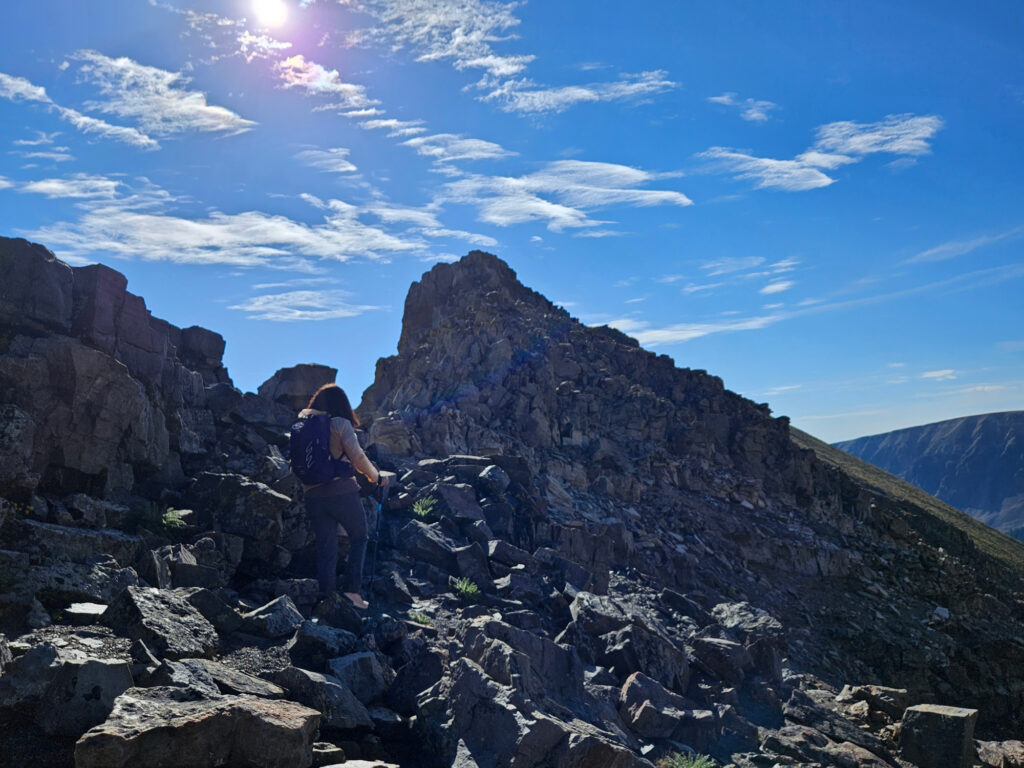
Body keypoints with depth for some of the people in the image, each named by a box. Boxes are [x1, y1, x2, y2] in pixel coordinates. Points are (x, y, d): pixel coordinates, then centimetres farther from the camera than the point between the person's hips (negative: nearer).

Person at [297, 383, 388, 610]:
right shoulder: (340, 424, -3)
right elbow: (357, 457, -7)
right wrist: (377, 478, 6)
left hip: (313, 496, 4)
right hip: (343, 492, -4)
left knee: (325, 549, 10)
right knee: (359, 538, 13)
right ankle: (352, 589, 1)